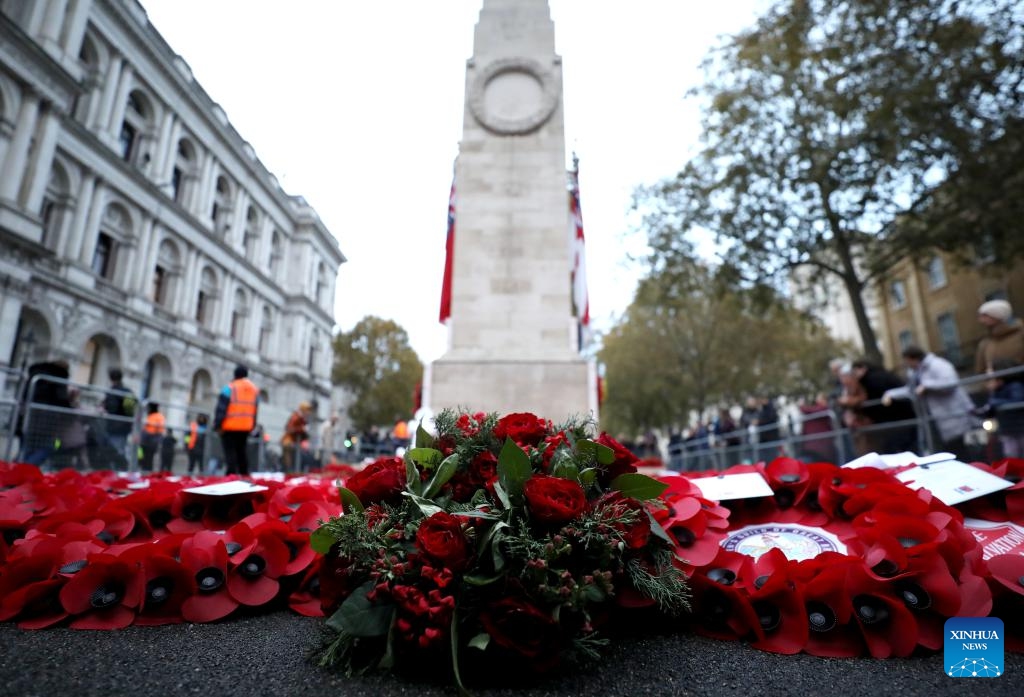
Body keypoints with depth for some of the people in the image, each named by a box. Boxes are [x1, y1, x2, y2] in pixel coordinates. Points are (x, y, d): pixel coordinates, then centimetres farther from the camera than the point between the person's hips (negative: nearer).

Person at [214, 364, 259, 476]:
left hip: (230, 426, -5)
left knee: (230, 451, -1)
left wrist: (217, 425, -9)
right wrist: (252, 426, 18)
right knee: (242, 451, 16)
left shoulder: (229, 388, -9)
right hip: (246, 427, 5)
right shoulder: (255, 389, 10)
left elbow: (221, 408, -12)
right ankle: (244, 474, 19)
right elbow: (255, 411, 13)